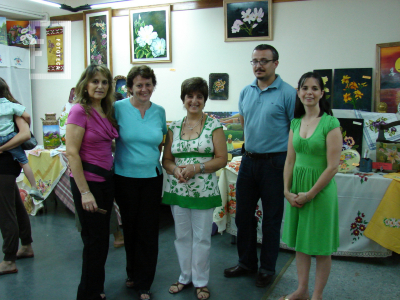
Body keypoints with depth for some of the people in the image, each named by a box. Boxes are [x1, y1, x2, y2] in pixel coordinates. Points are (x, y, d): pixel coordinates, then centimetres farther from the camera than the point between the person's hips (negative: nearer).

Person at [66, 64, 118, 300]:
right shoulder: (80, 111, -14)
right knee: (95, 240, 2)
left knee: (102, 238, 17)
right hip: (88, 181, -8)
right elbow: (72, 152, -18)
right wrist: (85, 192, -20)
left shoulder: (107, 111, 8)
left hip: (106, 179, 8)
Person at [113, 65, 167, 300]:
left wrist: (155, 154, 6)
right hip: (125, 177, -1)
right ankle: (133, 274, 36)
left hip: (152, 177, 2)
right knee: (130, 228, 13)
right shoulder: (119, 108, -6)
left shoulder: (159, 111, 4)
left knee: (149, 231, 3)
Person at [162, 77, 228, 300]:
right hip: (177, 188, 3)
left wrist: (195, 168, -17)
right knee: (182, 235, 13)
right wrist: (175, 170, -12)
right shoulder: (174, 127, 7)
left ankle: (201, 281, 24)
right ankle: (185, 277, 32)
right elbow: (166, 159, 9)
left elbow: (222, 159, -6)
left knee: (201, 237, 6)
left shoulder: (214, 126, -3)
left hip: (204, 189, -3)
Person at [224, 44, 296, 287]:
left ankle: (268, 269, 25)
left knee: (272, 219, 8)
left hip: (274, 163, -5)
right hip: (249, 160, 6)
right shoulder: (246, 92, 7)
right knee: (243, 214, 14)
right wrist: (255, 140, 13)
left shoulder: (288, 93, -10)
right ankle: (247, 262, 32)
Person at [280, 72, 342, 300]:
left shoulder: (330, 123, -12)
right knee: (300, 241, 16)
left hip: (321, 189, -5)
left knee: (321, 246, 8)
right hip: (297, 188, 6)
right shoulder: (296, 123, 6)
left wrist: (310, 194, -14)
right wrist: (287, 191, -1)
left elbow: (333, 166, -15)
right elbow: (290, 160, 7)